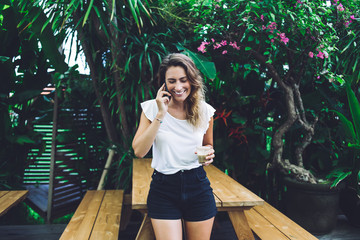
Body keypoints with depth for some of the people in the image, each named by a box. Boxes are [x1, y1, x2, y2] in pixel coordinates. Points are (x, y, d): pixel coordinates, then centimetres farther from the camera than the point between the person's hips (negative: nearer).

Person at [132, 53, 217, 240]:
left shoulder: (205, 111, 0)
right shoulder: (151, 108, -5)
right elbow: (139, 151, -13)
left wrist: (208, 153, -8)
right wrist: (160, 115, -18)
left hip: (198, 186, 2)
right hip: (163, 189, -2)